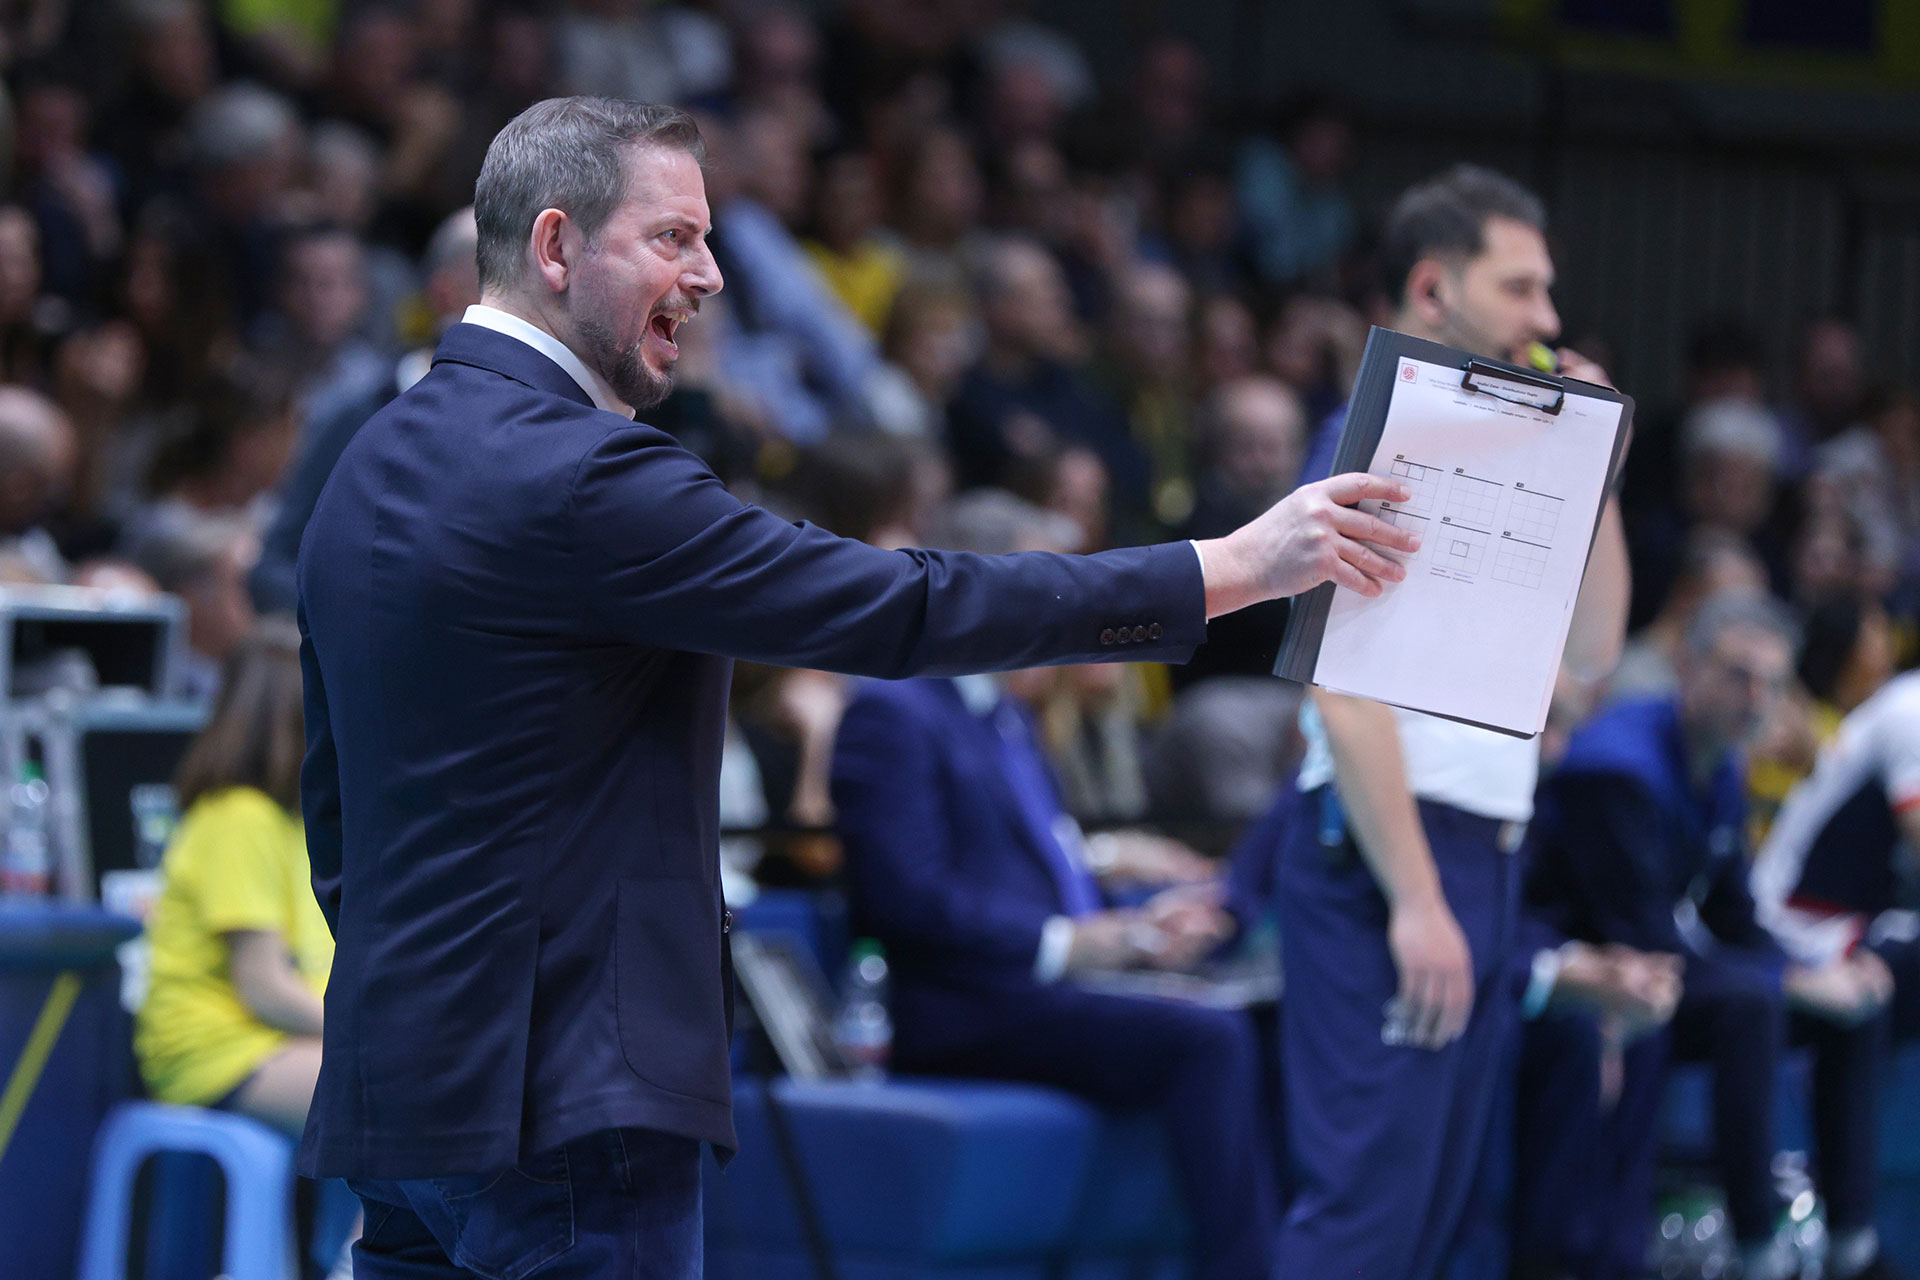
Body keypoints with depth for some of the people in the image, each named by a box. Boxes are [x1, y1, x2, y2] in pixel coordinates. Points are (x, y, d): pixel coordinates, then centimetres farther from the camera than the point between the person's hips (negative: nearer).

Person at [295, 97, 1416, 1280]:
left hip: (397, 1089, 10)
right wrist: (1236, 567, -13)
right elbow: (906, 612, -18)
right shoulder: (581, 478, -16)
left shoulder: (375, 464, 14)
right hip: (559, 1111, -10)